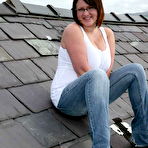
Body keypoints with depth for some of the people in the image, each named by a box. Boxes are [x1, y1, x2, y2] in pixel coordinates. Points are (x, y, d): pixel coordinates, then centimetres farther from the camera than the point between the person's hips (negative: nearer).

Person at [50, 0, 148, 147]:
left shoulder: (107, 33, 9)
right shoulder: (73, 30, -10)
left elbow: (108, 69, -2)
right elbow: (82, 70, -19)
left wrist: (101, 89, -17)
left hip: (92, 98, 7)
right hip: (66, 98, -7)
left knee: (135, 69, -2)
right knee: (97, 75, -36)